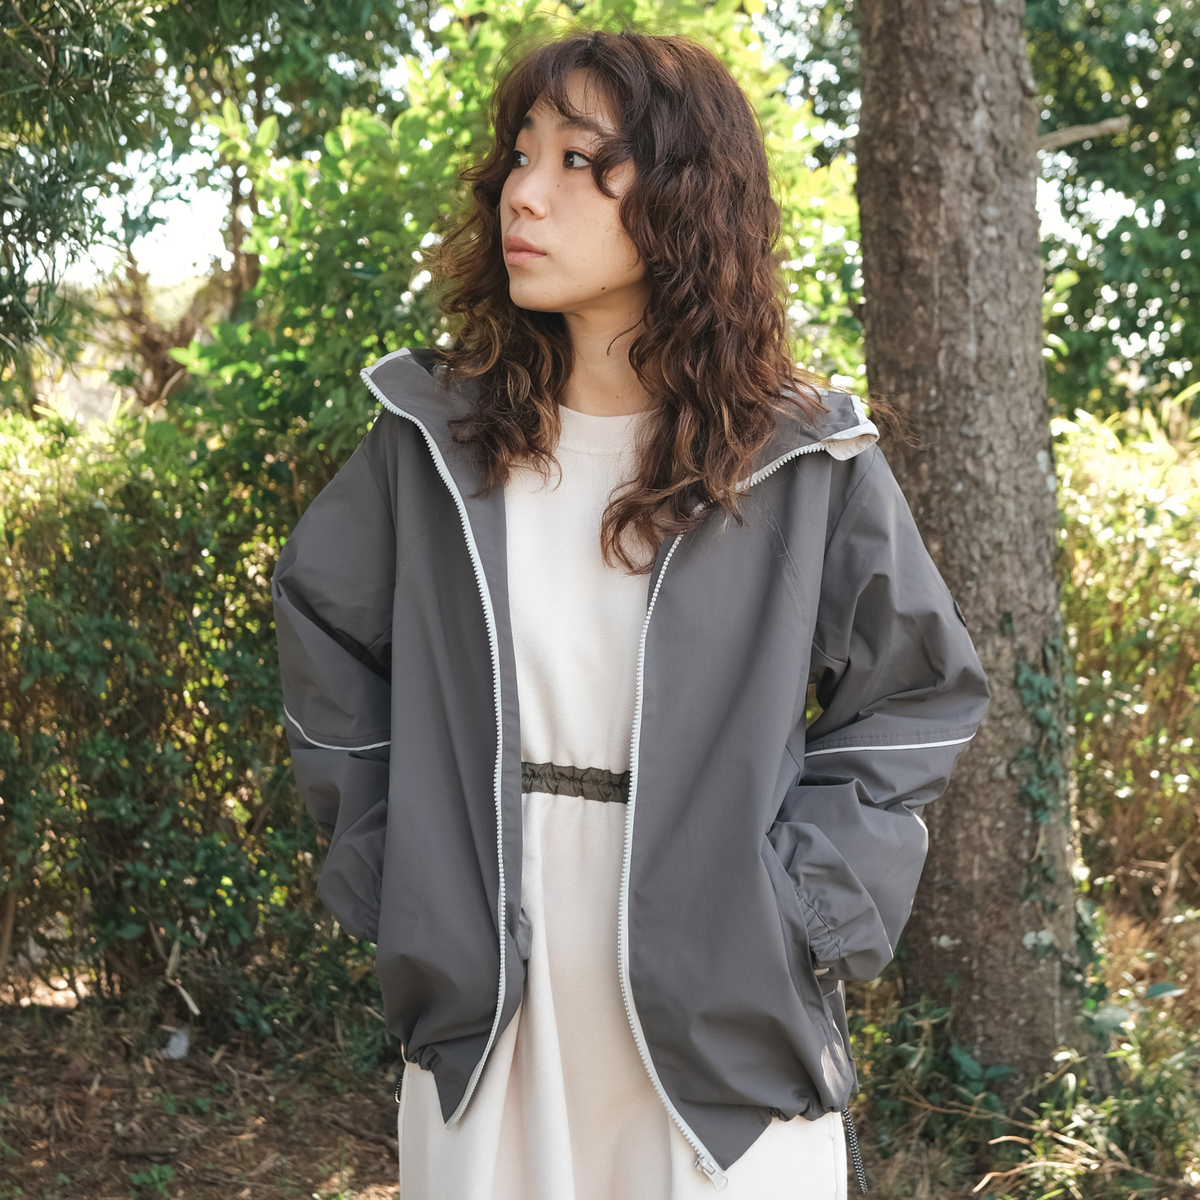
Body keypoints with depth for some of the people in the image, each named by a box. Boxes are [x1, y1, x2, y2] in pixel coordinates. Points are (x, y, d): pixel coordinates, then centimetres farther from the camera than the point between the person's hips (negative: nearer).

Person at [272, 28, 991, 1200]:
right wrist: (383, 862, 5)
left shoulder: (808, 459, -6)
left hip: (724, 1026, -1)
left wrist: (803, 911, -7)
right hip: (479, 1017, 2)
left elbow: (918, 696, 3)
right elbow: (321, 630, 13)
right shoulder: (437, 433, -1)